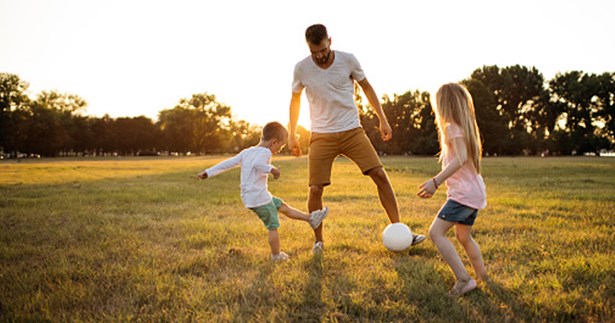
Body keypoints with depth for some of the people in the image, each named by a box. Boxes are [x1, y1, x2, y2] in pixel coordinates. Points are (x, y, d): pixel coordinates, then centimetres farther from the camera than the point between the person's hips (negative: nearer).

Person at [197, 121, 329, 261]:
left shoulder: (246, 152, 12)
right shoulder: (265, 152, -14)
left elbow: (228, 163, 10)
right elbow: (257, 163, -36)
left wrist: (208, 172, 10)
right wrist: (272, 169, -25)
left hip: (249, 197, 9)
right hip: (260, 198, -9)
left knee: (282, 206, 18)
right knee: (273, 226, 4)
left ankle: (310, 218, 27)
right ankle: (276, 255, 14)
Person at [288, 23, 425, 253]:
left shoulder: (348, 60, -6)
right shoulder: (301, 69, -6)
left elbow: (367, 88, 8)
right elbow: (295, 100, 11)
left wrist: (383, 120, 6)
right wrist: (292, 135, 11)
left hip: (352, 131, 1)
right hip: (322, 136, 0)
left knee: (380, 176, -9)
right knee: (315, 189, -7)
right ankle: (318, 240, 15)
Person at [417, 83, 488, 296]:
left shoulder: (453, 127, -12)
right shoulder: (466, 126, 17)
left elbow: (460, 158, -26)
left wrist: (435, 181, -32)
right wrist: (437, 183, 24)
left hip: (464, 193, -10)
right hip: (475, 192, 10)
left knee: (436, 232, -15)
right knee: (464, 237, 24)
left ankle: (463, 279, -18)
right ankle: (483, 278, 35)